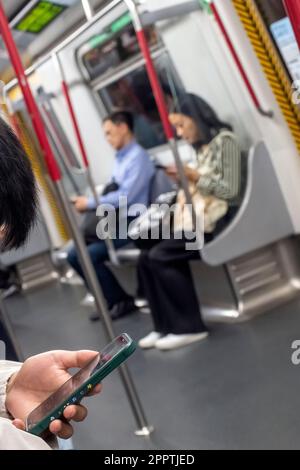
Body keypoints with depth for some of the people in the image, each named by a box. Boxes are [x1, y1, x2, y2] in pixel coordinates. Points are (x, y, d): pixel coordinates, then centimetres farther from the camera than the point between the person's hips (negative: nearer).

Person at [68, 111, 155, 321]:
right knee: (75, 254, -3)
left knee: (88, 255, -22)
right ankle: (111, 300, 7)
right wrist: (87, 200, 3)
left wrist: (90, 204, -14)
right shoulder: (120, 159, 18)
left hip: (131, 223, -9)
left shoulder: (138, 157, -11)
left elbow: (125, 196, -21)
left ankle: (122, 301, -2)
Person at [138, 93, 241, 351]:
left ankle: (189, 327, -12)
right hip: (198, 218, 8)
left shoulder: (225, 140, -4)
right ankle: (166, 326, -4)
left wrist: (194, 176, -15)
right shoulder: (203, 148, 20)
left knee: (159, 257, -21)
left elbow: (230, 190, -13)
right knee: (148, 258, -7)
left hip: (216, 220, -8)